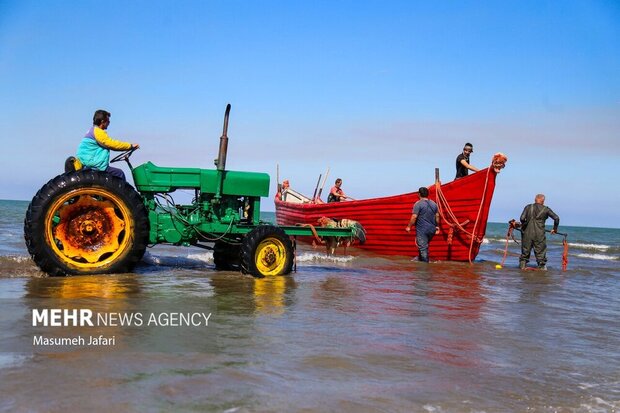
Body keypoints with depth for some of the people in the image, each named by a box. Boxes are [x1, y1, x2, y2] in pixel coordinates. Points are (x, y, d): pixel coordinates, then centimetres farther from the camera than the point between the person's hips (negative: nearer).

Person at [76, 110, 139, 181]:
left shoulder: (93, 131, 20)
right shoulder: (97, 132, -12)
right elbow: (112, 144, -17)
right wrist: (131, 146, -10)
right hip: (92, 165, -10)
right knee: (120, 173, -10)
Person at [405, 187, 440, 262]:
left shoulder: (418, 204, -12)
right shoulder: (434, 204, 8)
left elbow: (414, 217, -16)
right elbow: (437, 216, 14)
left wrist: (409, 227, -7)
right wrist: (437, 226, 25)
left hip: (422, 229, -7)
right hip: (432, 229, 7)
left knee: (422, 247, -3)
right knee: (425, 246, 23)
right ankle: (421, 259, 35)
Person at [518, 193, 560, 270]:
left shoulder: (528, 207, 5)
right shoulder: (546, 209, 4)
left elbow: (522, 218, -6)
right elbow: (556, 218, 1)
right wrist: (555, 229, 13)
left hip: (527, 233, 2)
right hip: (539, 235, -2)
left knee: (525, 252, 12)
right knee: (541, 252, 8)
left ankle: (522, 266, 14)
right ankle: (542, 267, 11)